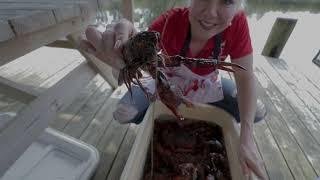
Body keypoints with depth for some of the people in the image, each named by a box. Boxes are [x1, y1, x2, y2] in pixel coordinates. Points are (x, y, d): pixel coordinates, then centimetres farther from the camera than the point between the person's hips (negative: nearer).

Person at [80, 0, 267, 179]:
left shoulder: (237, 23, -26)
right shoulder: (170, 21, -31)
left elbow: (246, 77, -22)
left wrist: (246, 140, -29)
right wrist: (122, 64, -59)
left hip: (207, 86, 2)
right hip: (168, 85, -1)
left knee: (257, 112, -8)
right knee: (123, 114, -14)